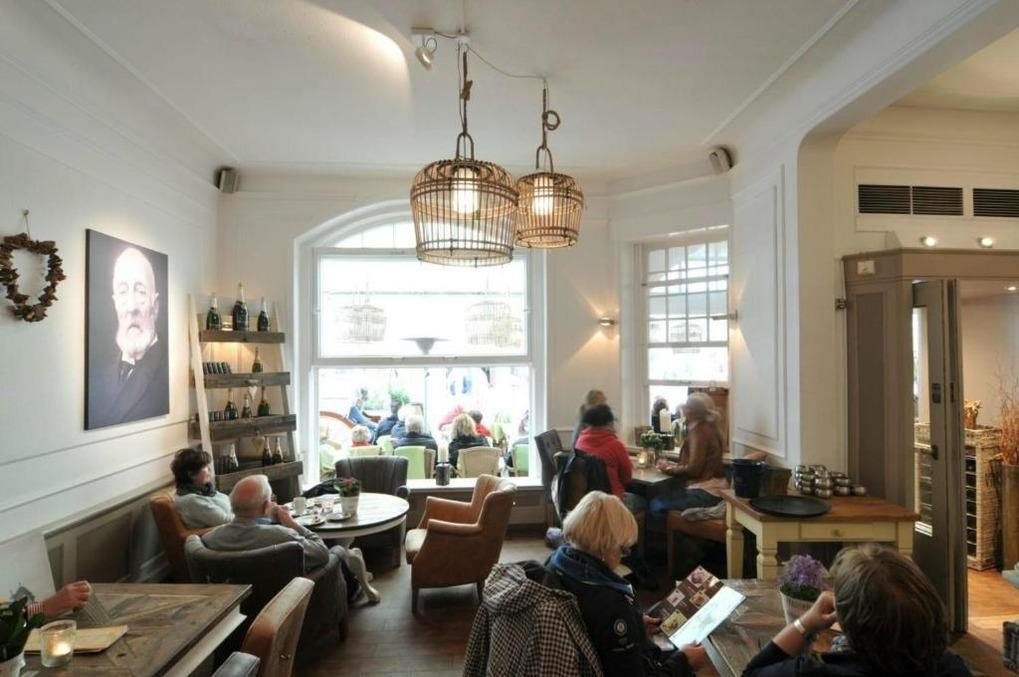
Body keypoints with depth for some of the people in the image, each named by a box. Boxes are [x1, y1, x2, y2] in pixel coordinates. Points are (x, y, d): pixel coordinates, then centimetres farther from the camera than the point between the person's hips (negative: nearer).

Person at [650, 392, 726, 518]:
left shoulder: (700, 430, -15)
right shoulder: (708, 428, 14)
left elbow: (693, 469, -18)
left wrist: (669, 468, -4)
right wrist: (672, 465, 6)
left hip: (705, 492, -10)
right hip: (709, 488, 10)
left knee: (657, 505, -10)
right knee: (661, 498, 13)